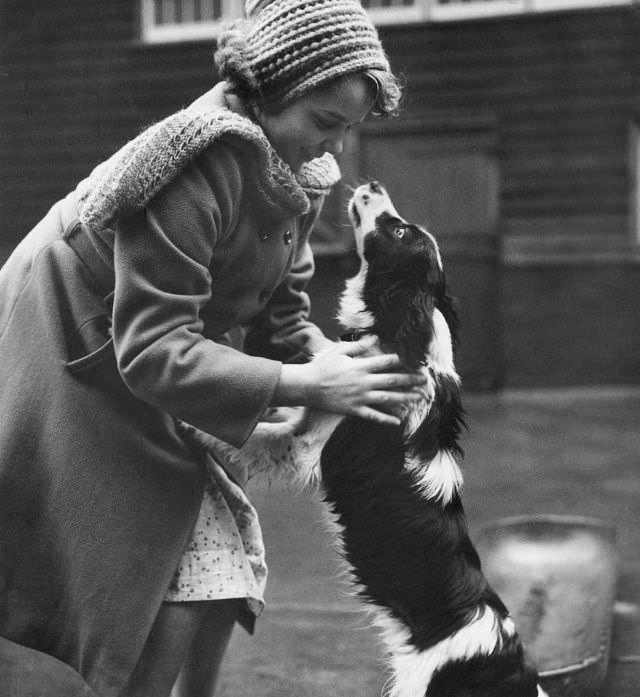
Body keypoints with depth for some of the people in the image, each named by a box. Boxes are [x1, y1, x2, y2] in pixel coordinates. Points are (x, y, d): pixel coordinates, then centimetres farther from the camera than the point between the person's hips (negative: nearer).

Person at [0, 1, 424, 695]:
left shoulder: (295, 174, -4)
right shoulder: (199, 164, -32)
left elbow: (281, 315, 2)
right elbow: (151, 349, -33)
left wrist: (336, 361, -19)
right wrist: (307, 385, -35)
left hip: (147, 390, 8)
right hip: (70, 378, -8)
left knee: (211, 574, 2)